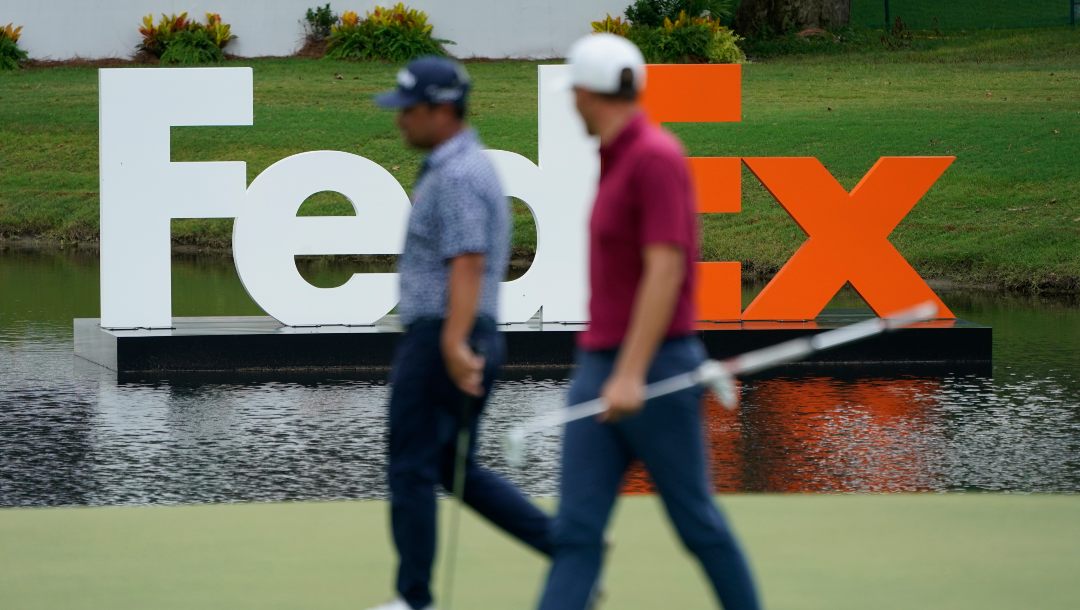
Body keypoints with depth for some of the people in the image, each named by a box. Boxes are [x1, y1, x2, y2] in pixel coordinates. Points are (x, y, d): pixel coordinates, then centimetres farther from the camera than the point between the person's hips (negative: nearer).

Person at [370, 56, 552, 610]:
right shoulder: (459, 165, 16)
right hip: (457, 339, 10)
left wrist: (455, 344, -35)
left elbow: (468, 263, -27)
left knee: (412, 470, -1)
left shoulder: (457, 176, -16)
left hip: (441, 341, -10)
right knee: (457, 470, 14)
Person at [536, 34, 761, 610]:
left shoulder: (655, 157, -16)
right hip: (601, 369, 9)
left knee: (694, 517, 5)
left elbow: (666, 271, -23)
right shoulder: (621, 160, 14)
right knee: (576, 527, -2)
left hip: (654, 370, -9)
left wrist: (632, 373, -29)